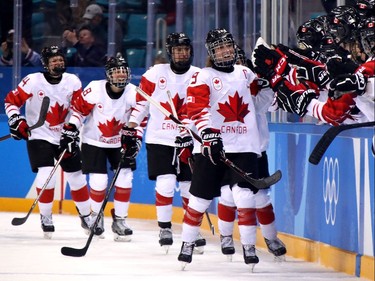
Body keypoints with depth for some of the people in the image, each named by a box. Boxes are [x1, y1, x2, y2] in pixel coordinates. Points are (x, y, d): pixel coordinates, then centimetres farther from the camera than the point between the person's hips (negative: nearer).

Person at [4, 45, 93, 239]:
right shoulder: (33, 81, -14)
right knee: (46, 175, -19)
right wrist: (16, 120, -19)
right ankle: (45, 218, -3)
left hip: (65, 136, 4)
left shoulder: (72, 81, -5)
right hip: (39, 136, -4)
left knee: (76, 177, 9)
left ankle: (86, 216, 26)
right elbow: (11, 100, -7)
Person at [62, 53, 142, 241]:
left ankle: (119, 220, 7)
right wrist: (71, 128, -17)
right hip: (94, 141, -2)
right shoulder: (95, 89, -21)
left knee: (125, 180, -8)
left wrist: (135, 139, -16)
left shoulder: (134, 93, -14)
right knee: (99, 181, -9)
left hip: (120, 142, 2)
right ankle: (96, 217, 17)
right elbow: (79, 108, -10)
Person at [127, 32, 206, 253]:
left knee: (189, 186, 5)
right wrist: (131, 127, 1)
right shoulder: (156, 73, -1)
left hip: (187, 141, 1)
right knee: (165, 183, -13)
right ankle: (165, 228, 0)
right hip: (159, 139, -1)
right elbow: (141, 101, 6)